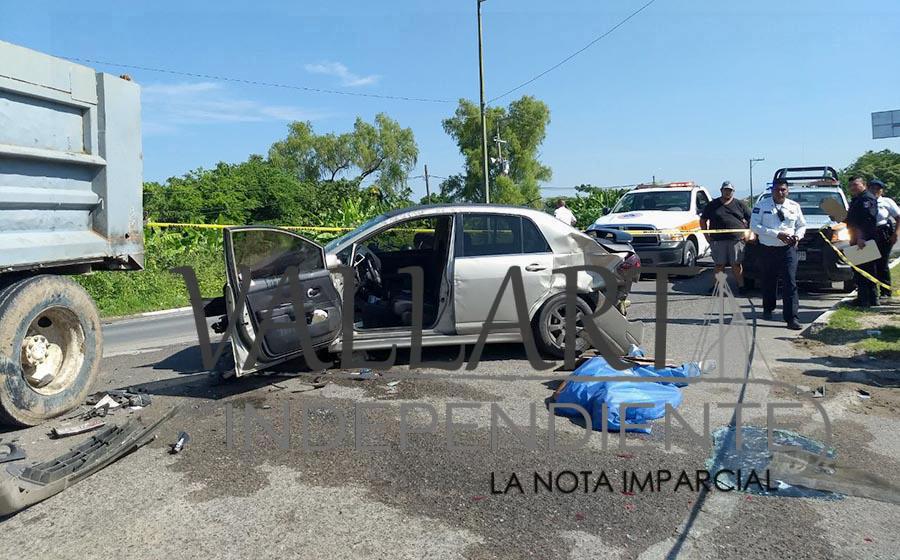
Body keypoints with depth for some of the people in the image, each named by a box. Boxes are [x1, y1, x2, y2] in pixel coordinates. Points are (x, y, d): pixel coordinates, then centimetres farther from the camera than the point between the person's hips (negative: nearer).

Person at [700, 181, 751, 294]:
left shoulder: (739, 204, 10)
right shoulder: (712, 205, 10)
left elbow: (751, 219, 14)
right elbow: (703, 220, 13)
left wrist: (747, 233, 2)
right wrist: (707, 236, 4)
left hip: (736, 239, 0)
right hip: (718, 240, 1)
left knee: (736, 264, 1)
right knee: (719, 265, 5)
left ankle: (740, 285, 6)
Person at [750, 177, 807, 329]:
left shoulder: (794, 206, 9)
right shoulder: (762, 205, -1)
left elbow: (802, 225, 17)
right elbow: (754, 226, -10)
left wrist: (798, 235, -7)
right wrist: (777, 234, -17)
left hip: (788, 249, 1)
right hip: (768, 249, -1)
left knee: (790, 283, -8)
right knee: (769, 281, 12)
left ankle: (791, 318, -10)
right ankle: (768, 309, 35)